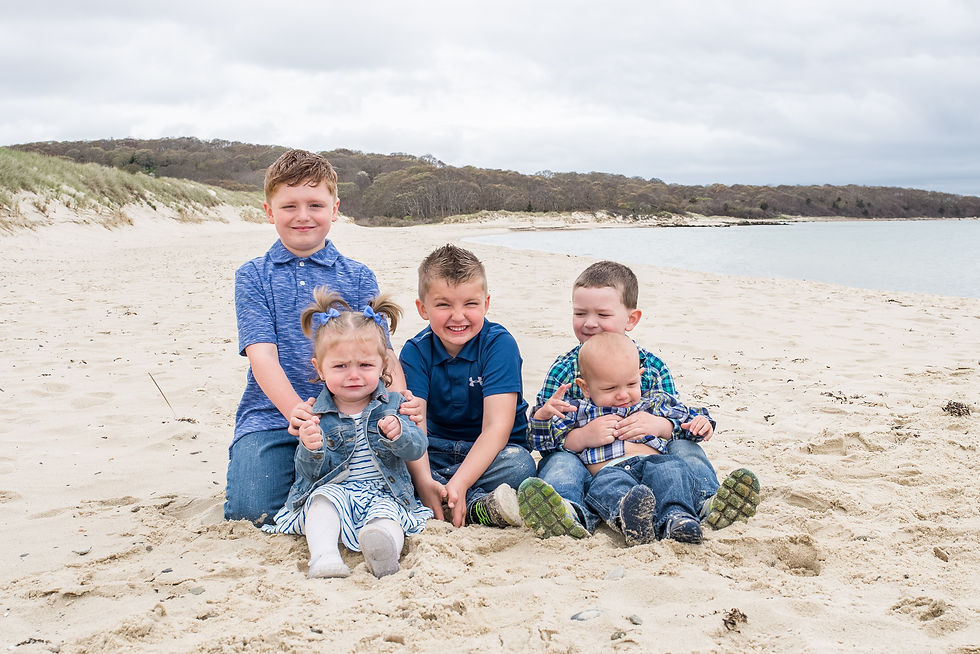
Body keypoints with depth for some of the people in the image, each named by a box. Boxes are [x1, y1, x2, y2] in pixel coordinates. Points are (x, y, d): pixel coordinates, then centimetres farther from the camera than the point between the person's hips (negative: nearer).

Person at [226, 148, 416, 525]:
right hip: (270, 413, -1)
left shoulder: (358, 277, 10)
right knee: (253, 509, -21)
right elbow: (261, 353, -7)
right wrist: (294, 410, -26)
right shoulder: (253, 276, 6)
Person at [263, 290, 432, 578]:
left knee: (386, 513, -32)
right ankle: (324, 556, -50)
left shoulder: (391, 405, 5)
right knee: (323, 497, -31)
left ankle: (385, 548, -63)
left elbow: (417, 448, -9)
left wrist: (399, 433, -33)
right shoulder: (318, 414, 3)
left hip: (382, 493, -1)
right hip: (333, 489, 1)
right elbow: (308, 473, -2)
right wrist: (309, 450, -26)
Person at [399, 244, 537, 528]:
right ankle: (483, 507, -31)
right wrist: (424, 482, -37)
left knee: (519, 465, -35)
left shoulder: (499, 344, -14)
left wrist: (458, 484, -35)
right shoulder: (415, 352, -5)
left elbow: (497, 427, -22)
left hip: (489, 452, -3)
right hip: (435, 454, 3)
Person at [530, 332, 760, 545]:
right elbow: (543, 438, 21)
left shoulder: (656, 403, 29)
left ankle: (676, 517, -60)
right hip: (610, 469, -2)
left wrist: (700, 424, 14)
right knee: (606, 484, -39)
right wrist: (544, 414, -1)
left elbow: (687, 419, 38)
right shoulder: (579, 411, 24)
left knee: (673, 467, -33)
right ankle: (630, 516, -72)